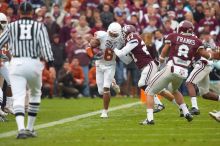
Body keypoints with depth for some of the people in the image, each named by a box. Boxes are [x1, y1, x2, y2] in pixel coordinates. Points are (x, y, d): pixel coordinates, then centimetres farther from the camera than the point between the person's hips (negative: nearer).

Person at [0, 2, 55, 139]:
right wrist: (51, 64, -13)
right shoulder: (39, 27, 5)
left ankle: (21, 128, -26)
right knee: (35, 93, 22)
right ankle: (30, 128, 22)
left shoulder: (12, 26, 7)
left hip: (16, 64, 0)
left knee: (18, 97, -5)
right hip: (34, 64, 0)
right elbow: (45, 45, -7)